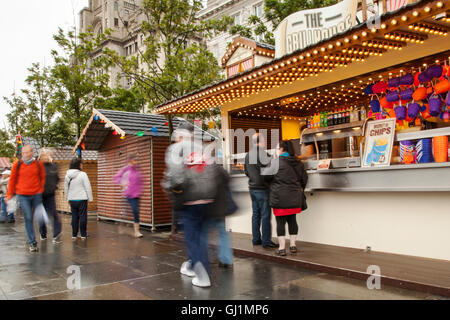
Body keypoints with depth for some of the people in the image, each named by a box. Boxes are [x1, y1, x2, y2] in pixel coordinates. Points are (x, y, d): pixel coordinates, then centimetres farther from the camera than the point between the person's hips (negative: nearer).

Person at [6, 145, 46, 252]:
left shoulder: (38, 164, 2)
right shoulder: (17, 164, 1)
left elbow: (43, 178, 11)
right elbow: (12, 179, 9)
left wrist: (41, 191, 4)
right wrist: (9, 194, 11)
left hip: (36, 195, 1)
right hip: (22, 196, 0)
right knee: (28, 218, -2)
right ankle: (32, 243, 4)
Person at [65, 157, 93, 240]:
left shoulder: (67, 175, 4)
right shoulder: (83, 174, -12)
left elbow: (66, 188, 12)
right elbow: (88, 187, -10)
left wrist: (68, 199, 22)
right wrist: (90, 198, -2)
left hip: (72, 200, 5)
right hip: (82, 199, -5)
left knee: (74, 217, 11)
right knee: (82, 216, 2)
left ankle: (74, 235, 15)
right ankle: (83, 235, 7)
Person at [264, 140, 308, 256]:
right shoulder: (297, 163, 8)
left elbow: (266, 177, -5)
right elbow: (304, 178, 16)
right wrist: (300, 189, 32)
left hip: (280, 198, -5)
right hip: (294, 198, 5)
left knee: (280, 222, 2)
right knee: (292, 220, 14)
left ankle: (282, 247, 4)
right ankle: (292, 244, 21)